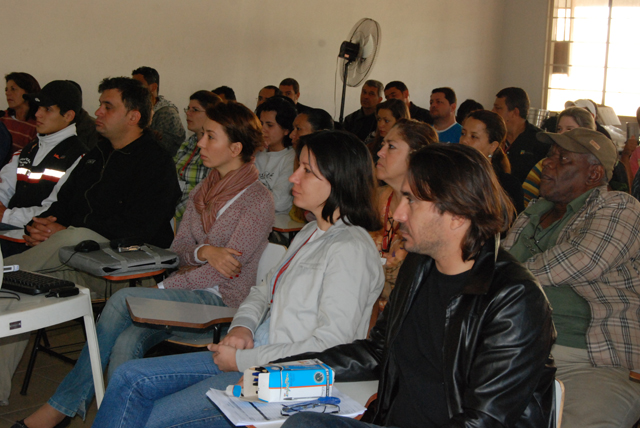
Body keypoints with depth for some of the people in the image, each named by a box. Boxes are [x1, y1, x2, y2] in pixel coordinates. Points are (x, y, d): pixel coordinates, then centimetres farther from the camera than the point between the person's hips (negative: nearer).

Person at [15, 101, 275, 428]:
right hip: (185, 292, 7)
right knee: (126, 342, -24)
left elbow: (223, 269, -15)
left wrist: (165, 288, -14)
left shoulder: (258, 201, -9)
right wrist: (204, 251, -12)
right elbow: (178, 248, 12)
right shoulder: (203, 191, 15)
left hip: (220, 302, -6)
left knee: (122, 300, -23)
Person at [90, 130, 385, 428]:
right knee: (130, 378, 2)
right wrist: (242, 326, -1)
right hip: (256, 355, 9)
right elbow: (264, 289, 23)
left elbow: (330, 343, -22)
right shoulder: (311, 233, 14)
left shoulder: (350, 250, -17)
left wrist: (241, 360, -16)